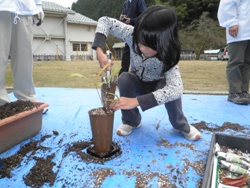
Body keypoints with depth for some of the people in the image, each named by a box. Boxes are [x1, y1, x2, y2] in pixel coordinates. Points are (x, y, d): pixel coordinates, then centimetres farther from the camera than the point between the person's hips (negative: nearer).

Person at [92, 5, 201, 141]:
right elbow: (105, 21, -25)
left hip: (158, 86, -2)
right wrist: (99, 50, -42)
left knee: (171, 89, -36)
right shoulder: (132, 35, -31)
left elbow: (176, 89, -50)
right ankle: (131, 121, -9)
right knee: (123, 79, -32)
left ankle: (181, 125, -5)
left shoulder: (167, 57, -37)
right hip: (137, 83, 2)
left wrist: (135, 101, -59)